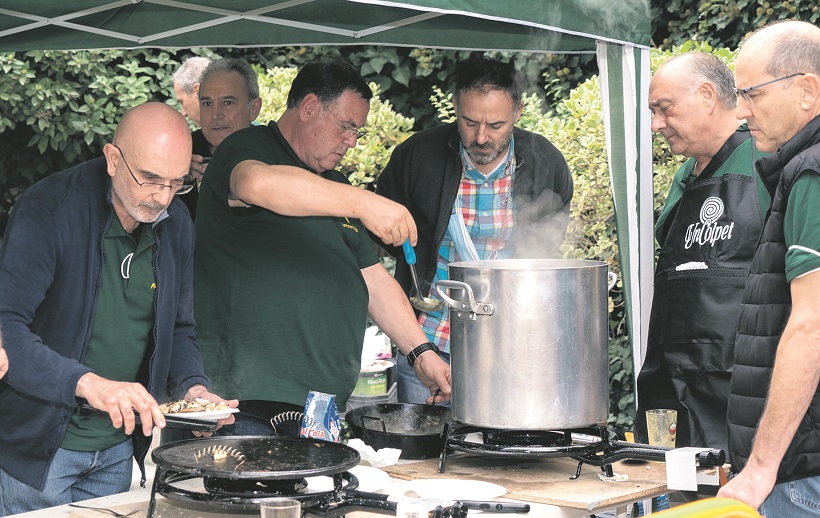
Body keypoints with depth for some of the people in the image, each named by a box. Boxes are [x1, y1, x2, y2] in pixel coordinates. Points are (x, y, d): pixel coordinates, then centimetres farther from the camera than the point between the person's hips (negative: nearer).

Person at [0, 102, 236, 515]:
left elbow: (177, 331, 12)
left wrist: (193, 387, -9)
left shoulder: (176, 224, 0)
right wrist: (87, 383, -41)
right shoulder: (48, 208, -20)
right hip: (37, 444, -6)